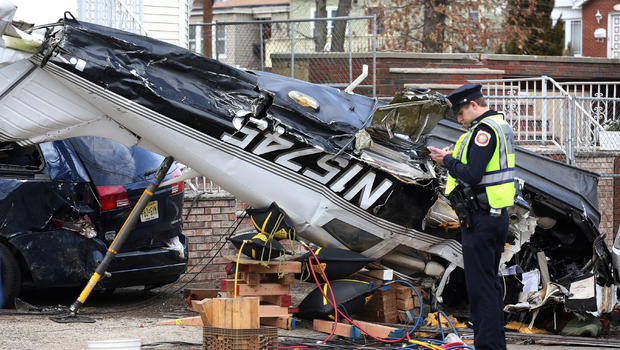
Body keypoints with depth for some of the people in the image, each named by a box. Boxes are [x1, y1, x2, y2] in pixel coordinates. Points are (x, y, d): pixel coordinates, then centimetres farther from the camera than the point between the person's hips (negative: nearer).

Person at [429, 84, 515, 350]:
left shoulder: (484, 130, -16)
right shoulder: (501, 126, 15)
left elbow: (471, 175, -24)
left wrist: (448, 161, -8)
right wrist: (452, 159, 9)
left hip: (480, 220, -10)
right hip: (498, 215, 10)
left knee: (480, 286, -7)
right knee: (490, 282, 16)